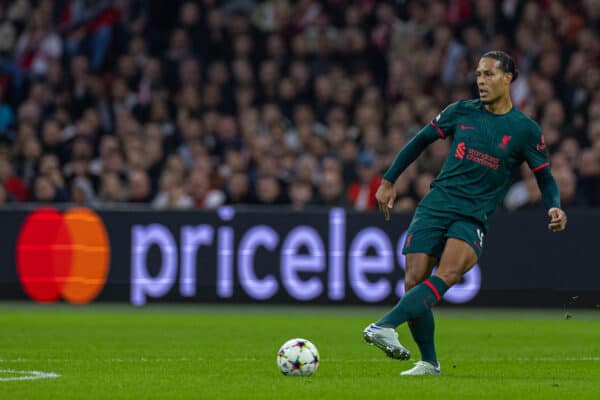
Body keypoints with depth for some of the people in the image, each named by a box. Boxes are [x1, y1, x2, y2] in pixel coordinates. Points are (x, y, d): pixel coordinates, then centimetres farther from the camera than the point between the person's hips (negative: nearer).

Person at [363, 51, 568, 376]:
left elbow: (545, 178, 8)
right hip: (434, 207, 3)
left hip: (474, 217, -2)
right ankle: (429, 362, 7)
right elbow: (420, 141, 18)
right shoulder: (462, 112, 9)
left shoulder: (525, 130, 4)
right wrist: (389, 181, 15)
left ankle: (385, 326, -45)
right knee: (414, 282, -10)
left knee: (447, 274, -30)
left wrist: (554, 208, -12)